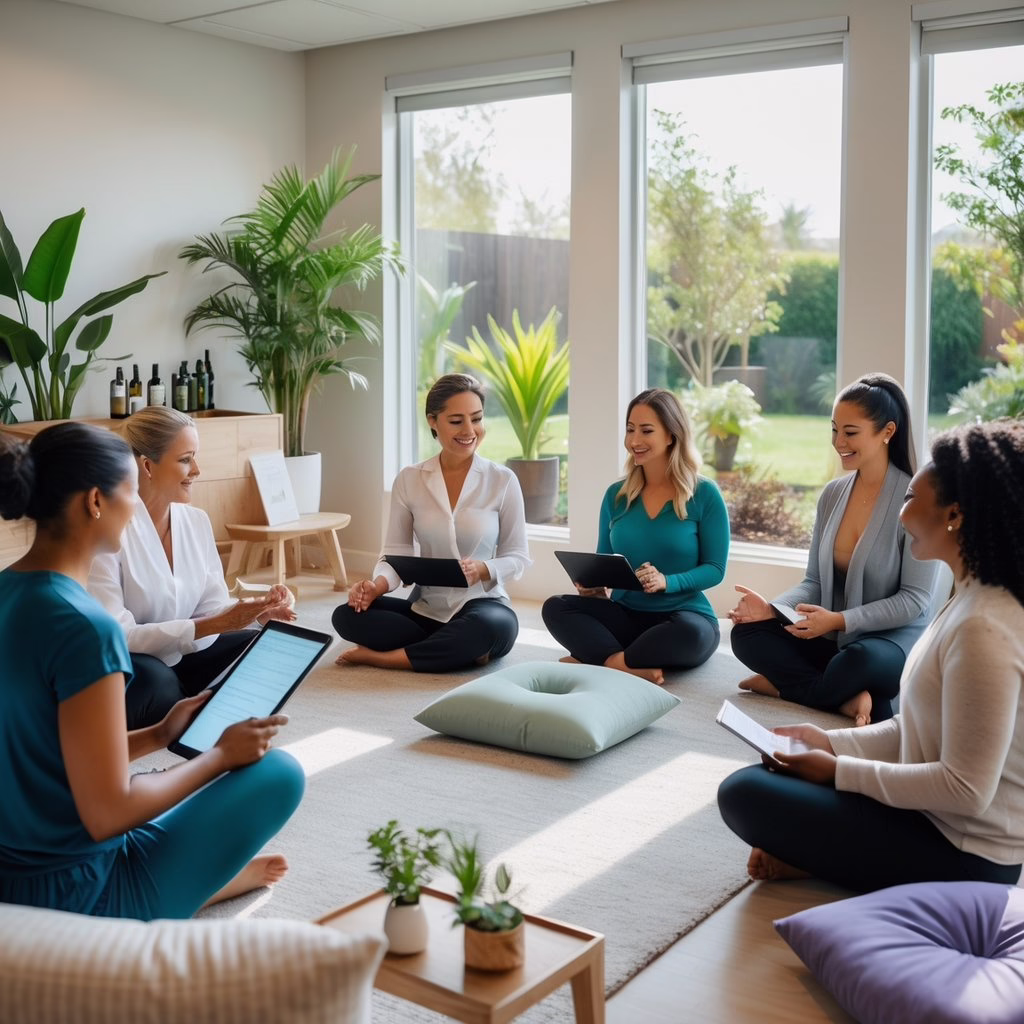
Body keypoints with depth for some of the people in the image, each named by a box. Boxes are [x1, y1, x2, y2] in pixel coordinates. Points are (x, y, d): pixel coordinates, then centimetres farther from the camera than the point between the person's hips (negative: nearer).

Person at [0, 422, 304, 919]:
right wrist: (221, 755, -9)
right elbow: (107, 814, -22)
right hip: (73, 893, -8)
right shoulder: (83, 625, -25)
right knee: (280, 773, 1)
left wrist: (158, 735, 11)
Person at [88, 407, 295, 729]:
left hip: (178, 659, 7)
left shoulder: (197, 521, 1)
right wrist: (211, 626, -30)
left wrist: (258, 610, -22)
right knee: (154, 679, -36)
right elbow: (112, 635, -25)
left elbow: (212, 606, 1)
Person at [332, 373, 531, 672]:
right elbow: (396, 553, 0)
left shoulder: (503, 480, -4)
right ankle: (462, 650, -18)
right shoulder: (409, 480, 2)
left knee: (496, 626, -39)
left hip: (481, 606, -2)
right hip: (425, 608, 3)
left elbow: (518, 557, 0)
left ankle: (380, 656, -21)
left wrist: (483, 569, -21)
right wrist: (376, 585, -22)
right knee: (347, 615, -22)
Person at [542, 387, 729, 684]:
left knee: (689, 633, -39)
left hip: (684, 617, -4)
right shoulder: (616, 495, 8)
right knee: (555, 608, -21)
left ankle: (603, 662, -23)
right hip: (624, 615, 4)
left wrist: (667, 582, -22)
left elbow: (715, 568, -4)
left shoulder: (704, 494, -4)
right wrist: (594, 585, -9)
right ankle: (634, 669, -33)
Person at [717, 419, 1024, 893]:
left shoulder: (982, 629, -27)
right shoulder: (972, 600, 5)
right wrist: (833, 742, 3)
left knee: (744, 793, -13)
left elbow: (966, 789, -26)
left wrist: (839, 771, -18)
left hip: (963, 854, -10)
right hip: (937, 816, 10)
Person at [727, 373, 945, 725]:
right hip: (836, 639, 7)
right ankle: (849, 699, -20)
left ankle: (784, 686, -12)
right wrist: (772, 607, -13)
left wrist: (840, 620, -24)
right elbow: (814, 583, 7)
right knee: (746, 633, -14)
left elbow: (915, 600, -15)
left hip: (898, 639, -6)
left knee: (860, 660, -39)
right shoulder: (832, 494, 5)